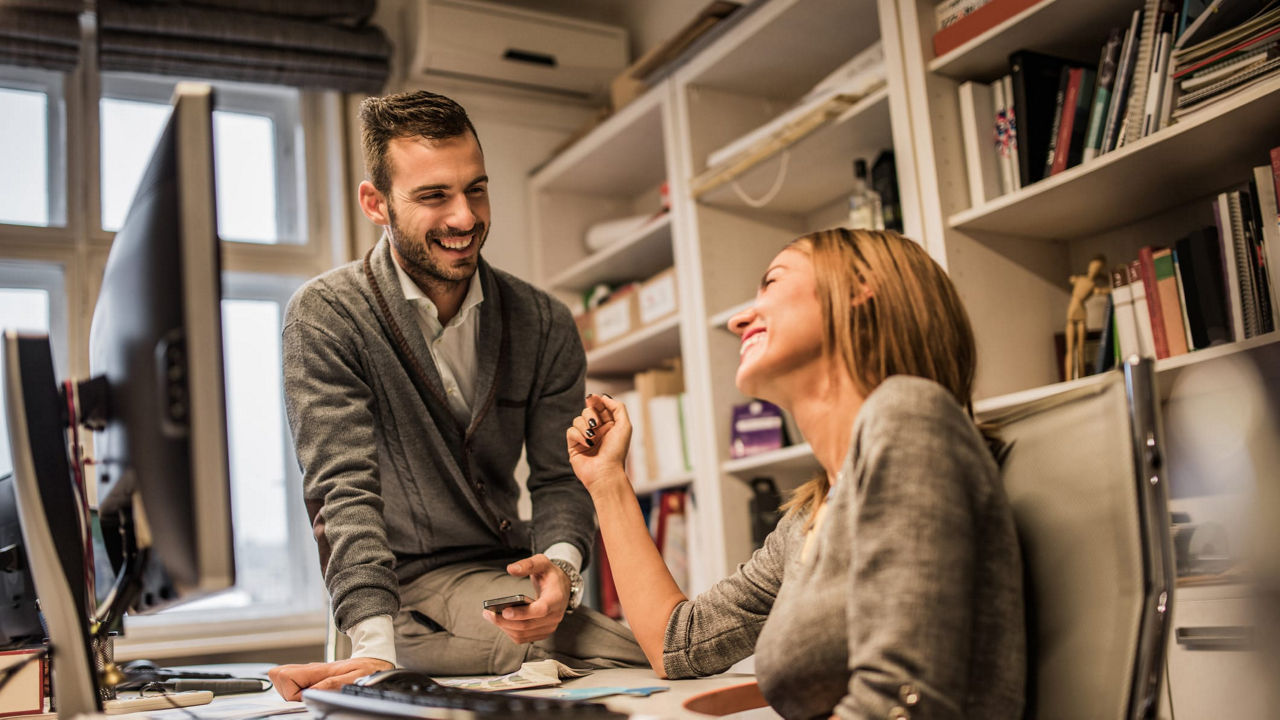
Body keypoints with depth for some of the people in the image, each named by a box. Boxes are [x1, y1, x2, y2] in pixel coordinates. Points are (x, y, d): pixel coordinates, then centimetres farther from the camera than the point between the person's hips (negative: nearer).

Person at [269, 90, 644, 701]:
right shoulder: (325, 317, -10)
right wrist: (377, 646, -31)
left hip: (505, 574, 6)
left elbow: (560, 479, 1)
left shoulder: (544, 325, 2)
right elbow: (347, 488, -18)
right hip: (404, 586, -5)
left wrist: (560, 565, -22)